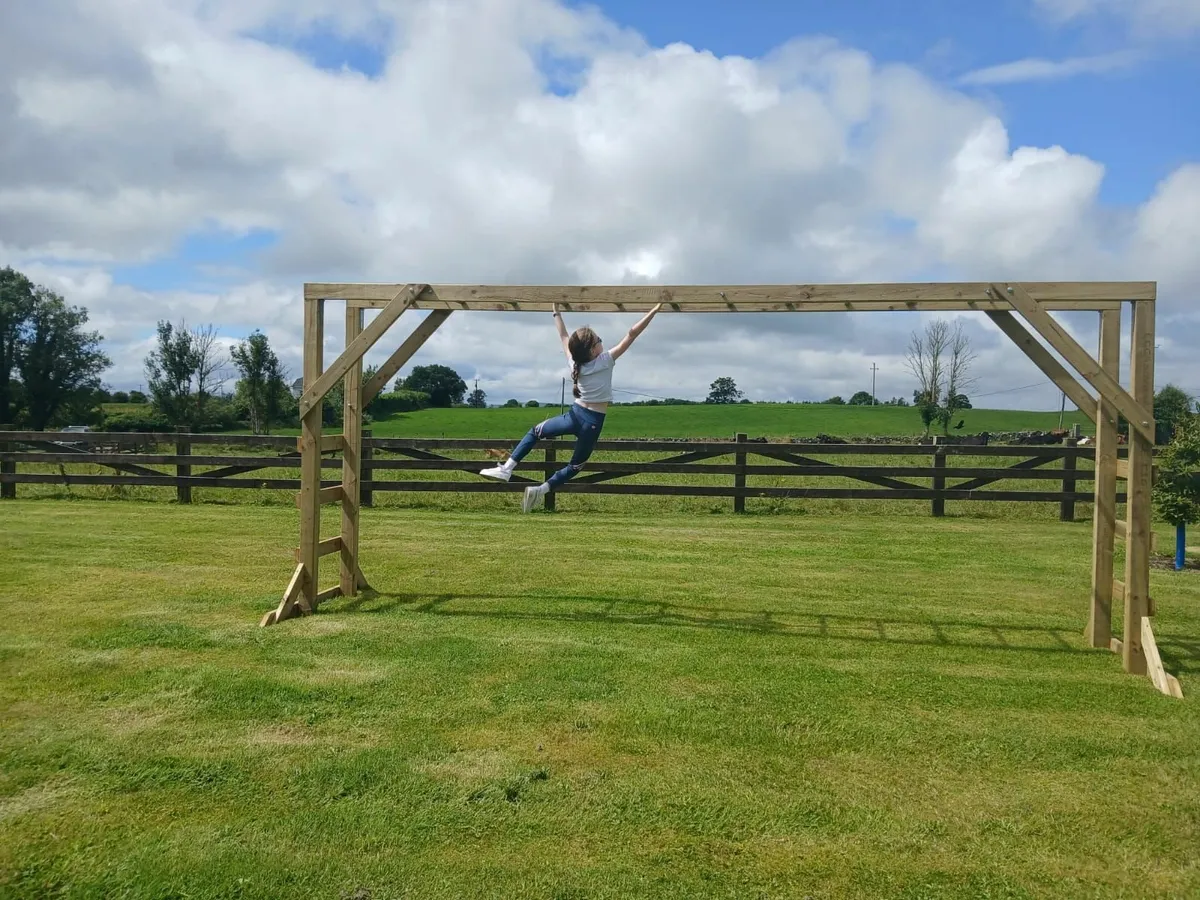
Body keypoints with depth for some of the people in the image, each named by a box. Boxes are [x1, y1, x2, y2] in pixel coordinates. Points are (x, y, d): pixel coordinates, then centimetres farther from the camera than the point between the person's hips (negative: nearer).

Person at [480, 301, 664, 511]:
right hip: (593, 423, -3)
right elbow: (632, 334, -14)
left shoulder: (575, 362, -1)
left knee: (536, 431, 24)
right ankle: (540, 490, -5)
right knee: (575, 466, 12)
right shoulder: (606, 360, -12)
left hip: (575, 415, 3)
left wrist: (557, 313, 27)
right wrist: (654, 311, -13)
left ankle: (507, 468, 10)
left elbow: (563, 337, 14)